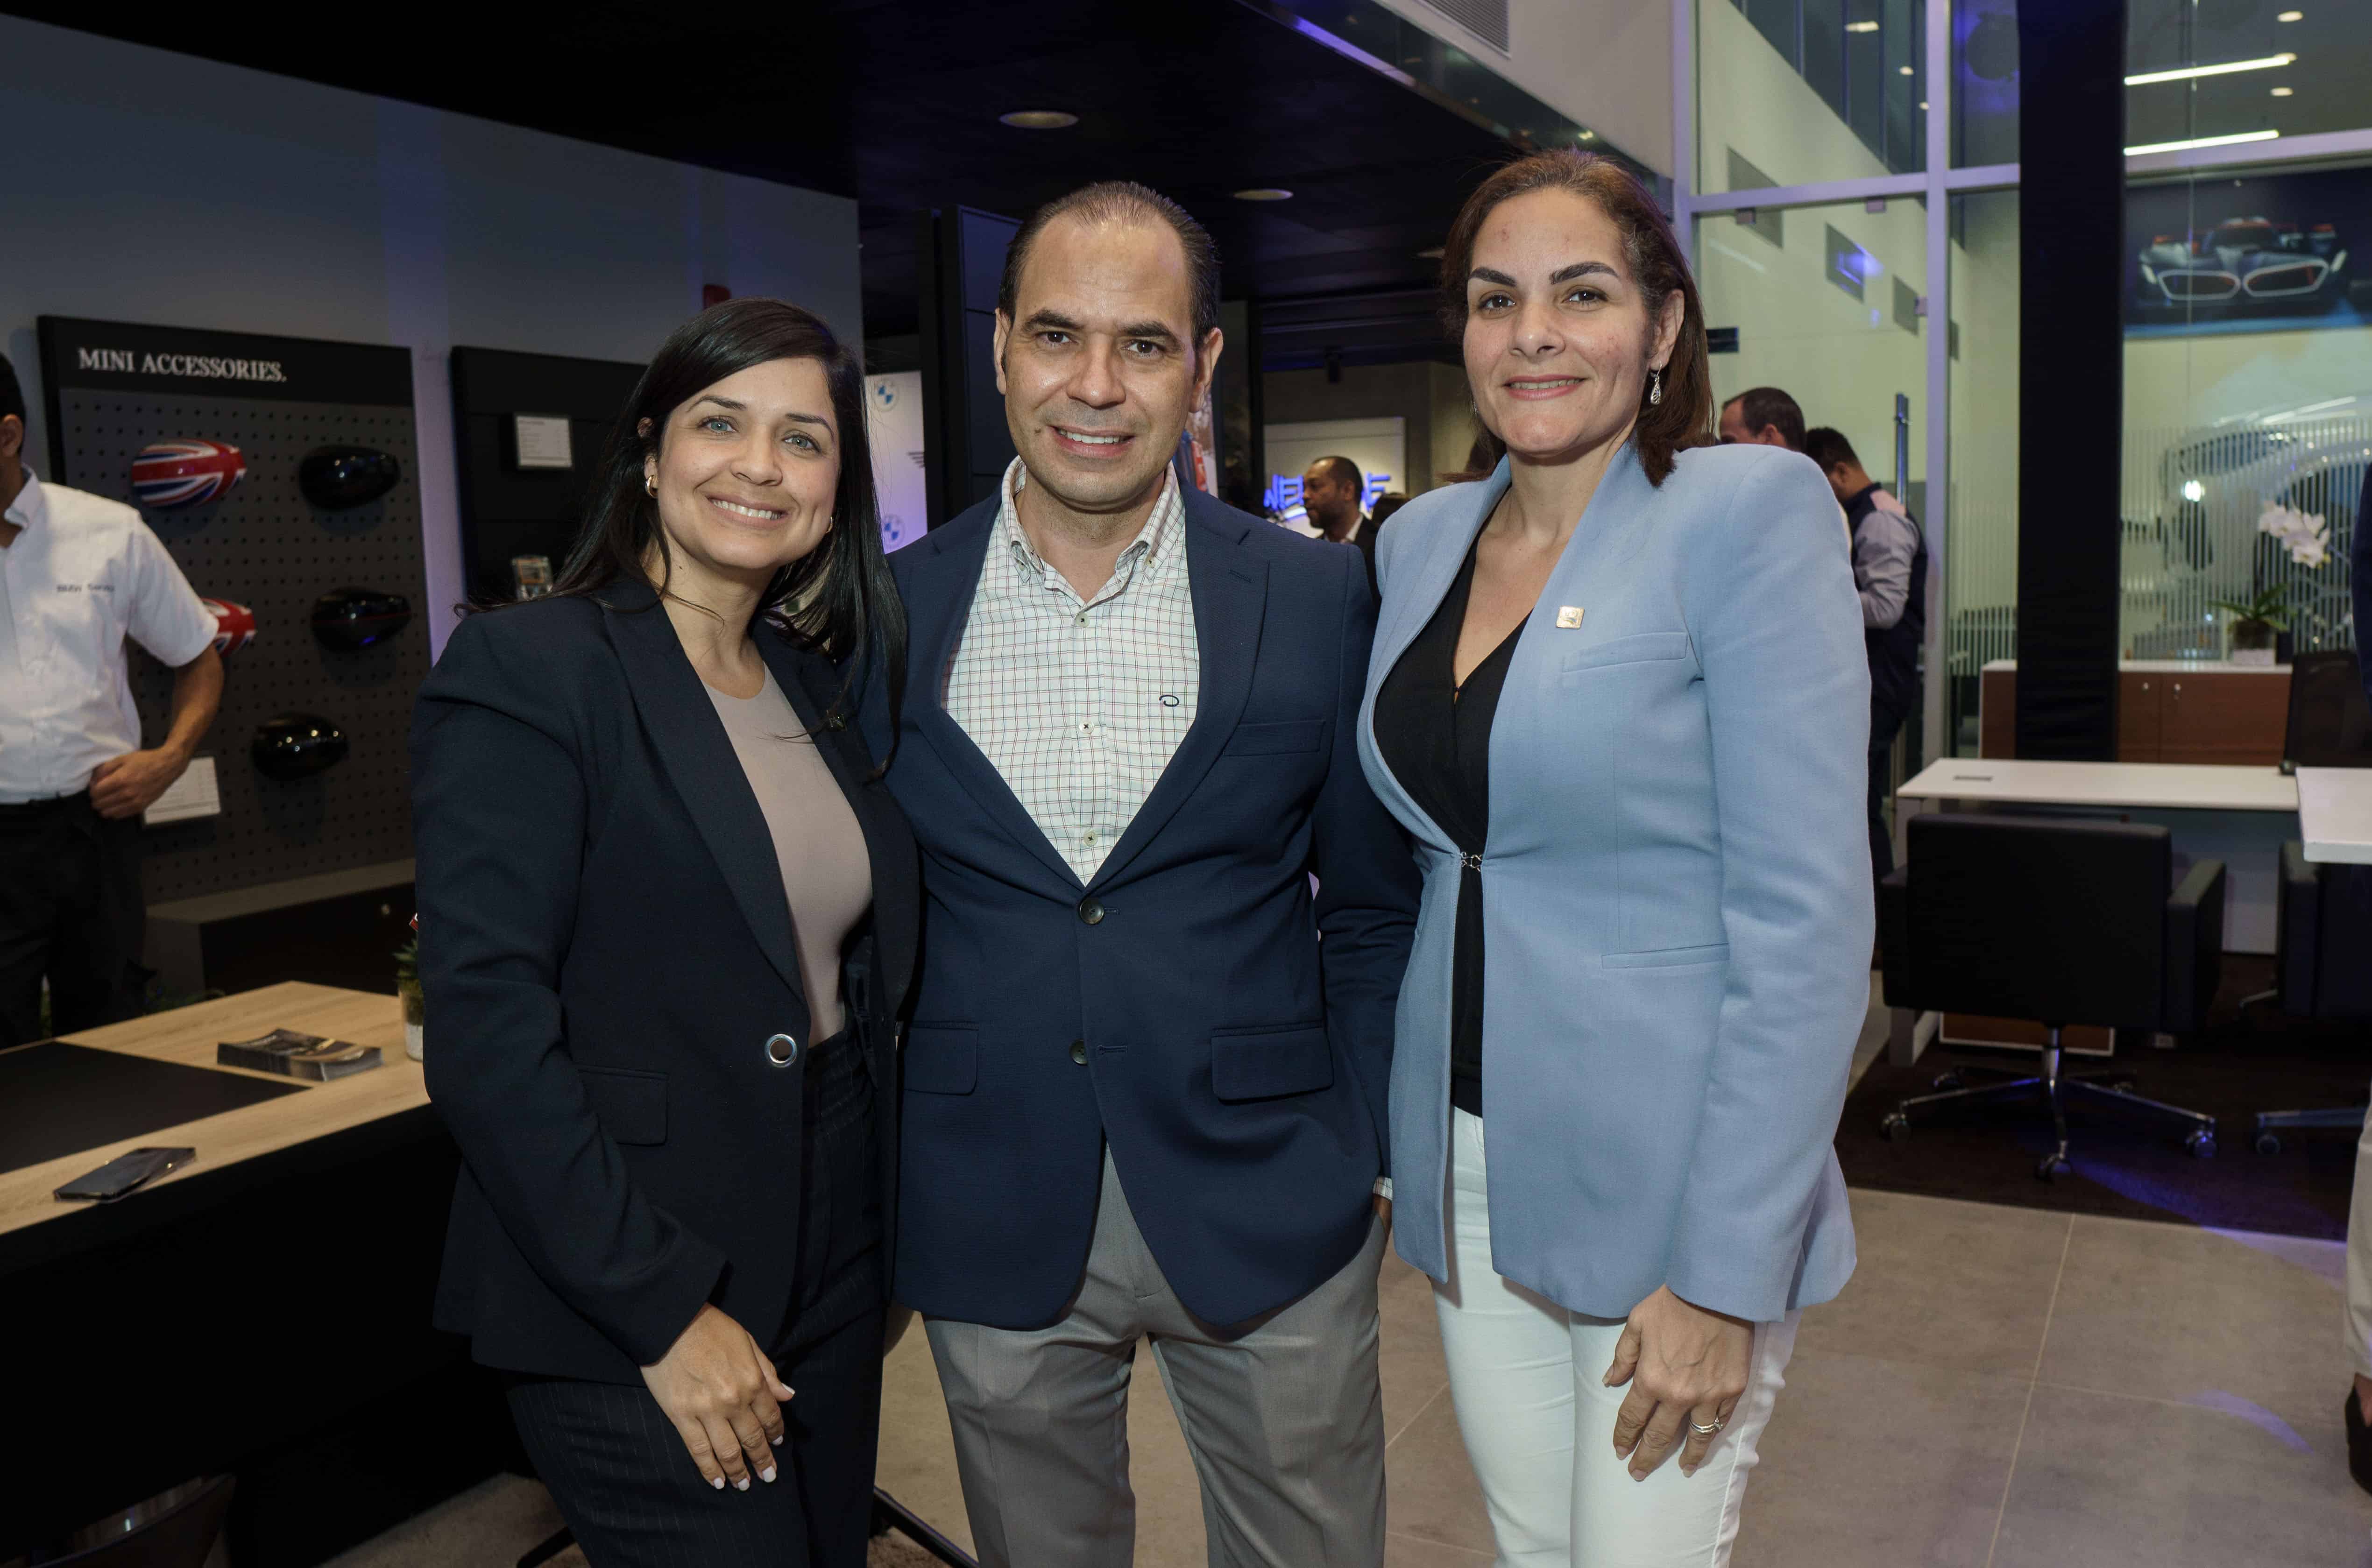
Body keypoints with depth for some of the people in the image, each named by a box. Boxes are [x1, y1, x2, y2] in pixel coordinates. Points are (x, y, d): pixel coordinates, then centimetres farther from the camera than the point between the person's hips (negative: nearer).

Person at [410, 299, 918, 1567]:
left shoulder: (824, 683, 7)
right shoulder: (525, 671, -14)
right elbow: (484, 1029, -19)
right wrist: (663, 1309, -19)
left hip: (832, 1268, 7)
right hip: (623, 1316, -6)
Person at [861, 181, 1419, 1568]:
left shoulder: (1322, 601, -4)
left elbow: (1374, 910, 2)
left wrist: (1371, 1158, -1)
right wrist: (872, 1196, 5)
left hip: (1269, 1215, -1)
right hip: (991, 1234, 1)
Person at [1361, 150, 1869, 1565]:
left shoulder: (1754, 510, -13)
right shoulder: (1423, 538, 6)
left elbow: (1807, 920, -16)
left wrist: (1726, 1275, -18)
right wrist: (1423, 1158, 9)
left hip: (1667, 1182, -5)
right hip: (1469, 1173, 5)